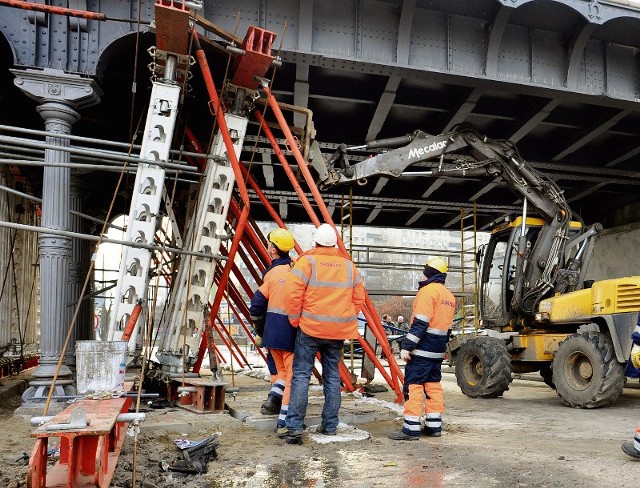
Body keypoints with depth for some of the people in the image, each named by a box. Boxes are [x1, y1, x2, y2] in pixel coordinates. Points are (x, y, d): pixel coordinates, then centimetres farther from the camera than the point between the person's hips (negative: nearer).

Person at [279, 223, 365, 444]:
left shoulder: (307, 261, -7)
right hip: (338, 330, 4)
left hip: (310, 327, -4)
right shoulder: (349, 265, 7)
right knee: (332, 376, 14)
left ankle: (294, 427, -4)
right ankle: (330, 426, 19)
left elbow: (293, 293, -13)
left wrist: (295, 320, 0)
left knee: (301, 375, 0)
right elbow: (358, 298, 10)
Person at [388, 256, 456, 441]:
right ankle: (434, 426, 17)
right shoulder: (449, 295, 16)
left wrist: (407, 346, -19)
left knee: (413, 385, -7)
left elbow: (420, 323, -19)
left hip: (422, 348, -9)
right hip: (438, 350, 9)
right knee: (433, 384, 13)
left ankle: (411, 428, -8)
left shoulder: (428, 291, -12)